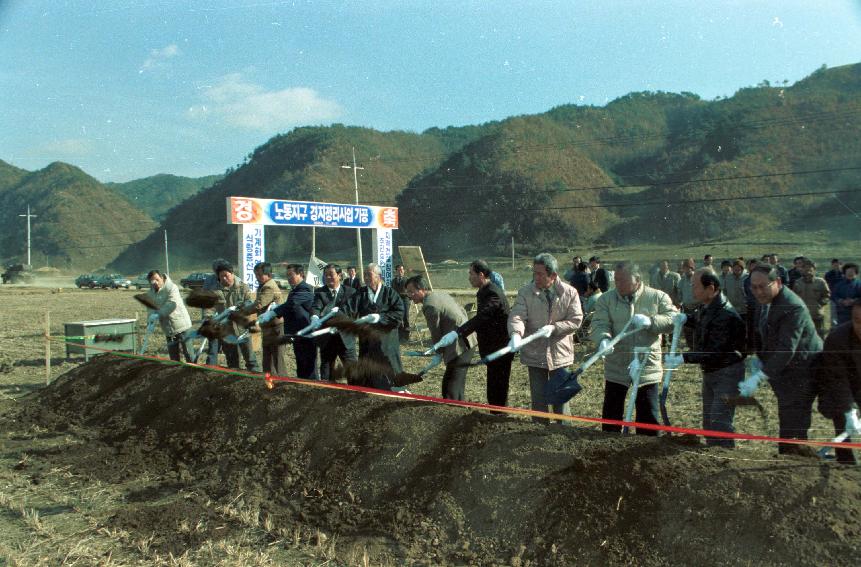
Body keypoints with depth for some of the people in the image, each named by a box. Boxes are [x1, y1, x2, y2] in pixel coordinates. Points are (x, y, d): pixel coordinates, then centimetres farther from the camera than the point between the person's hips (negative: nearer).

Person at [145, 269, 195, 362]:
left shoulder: (172, 287, -13)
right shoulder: (150, 293, 7)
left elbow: (172, 304, -25)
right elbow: (151, 307, 0)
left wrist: (159, 314, -33)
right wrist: (151, 316, -22)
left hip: (182, 326, -6)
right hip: (168, 329, 6)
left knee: (188, 353, -5)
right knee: (173, 356, 13)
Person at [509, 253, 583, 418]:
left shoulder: (569, 293, -5)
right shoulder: (525, 292, -6)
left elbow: (576, 320, -6)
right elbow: (517, 316, -17)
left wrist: (553, 328, -20)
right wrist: (516, 334, -38)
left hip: (560, 353, 0)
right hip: (535, 354, 0)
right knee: (538, 399, 11)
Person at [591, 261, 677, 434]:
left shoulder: (658, 297, -1)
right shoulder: (606, 300, 1)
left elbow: (674, 320, -9)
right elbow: (599, 324, -12)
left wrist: (650, 321, -24)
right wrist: (604, 339, -33)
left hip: (647, 368, -1)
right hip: (616, 368, 1)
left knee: (649, 416, 8)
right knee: (611, 415, 11)